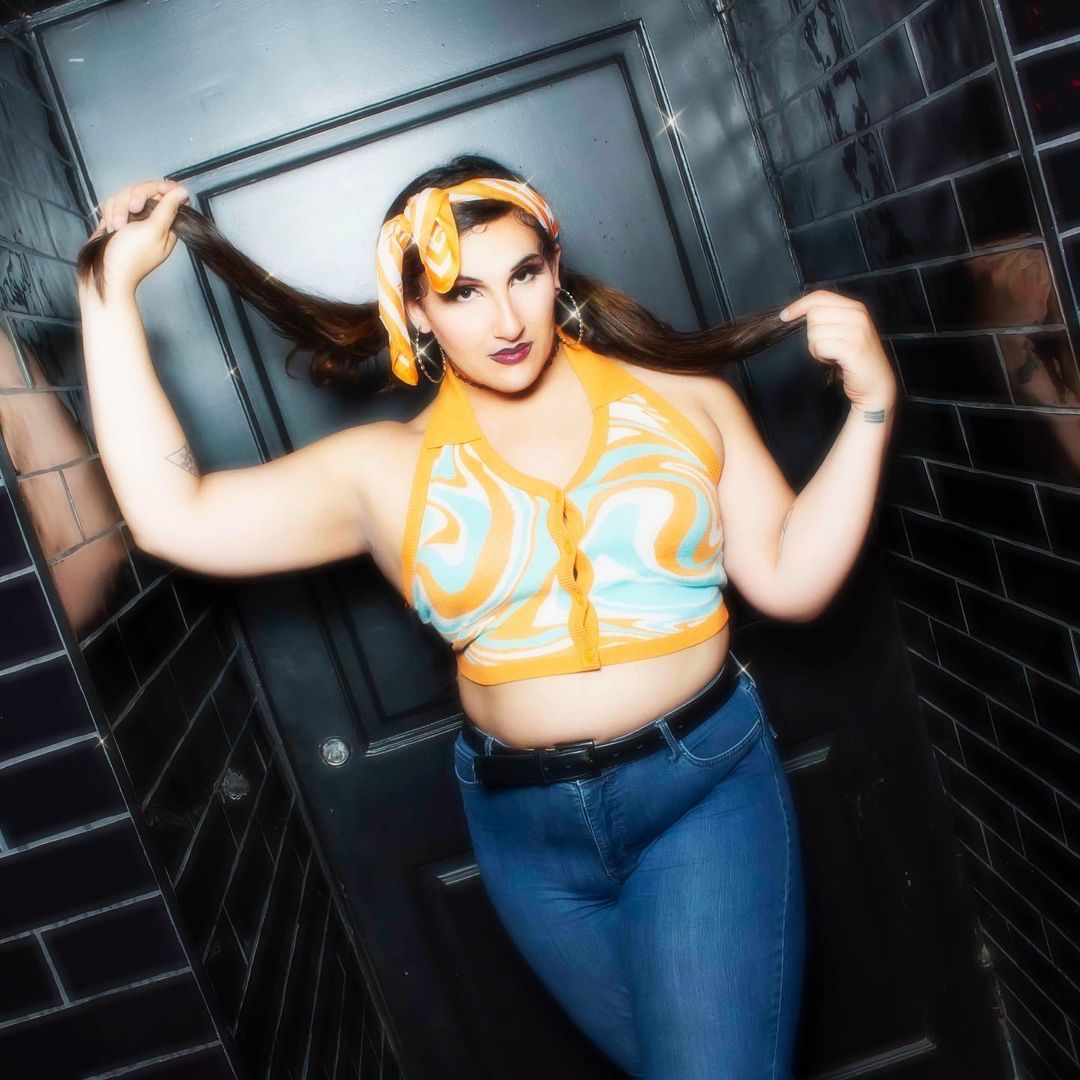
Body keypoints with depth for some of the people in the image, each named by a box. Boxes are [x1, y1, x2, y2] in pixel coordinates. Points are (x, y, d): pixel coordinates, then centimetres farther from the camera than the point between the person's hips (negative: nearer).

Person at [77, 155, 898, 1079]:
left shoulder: (679, 392, -1)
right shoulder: (387, 469, -2)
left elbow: (791, 580, -1)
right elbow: (172, 517, -11)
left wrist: (869, 410, -11)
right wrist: (111, 292, -8)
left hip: (707, 784, -1)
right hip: (528, 829, 2)